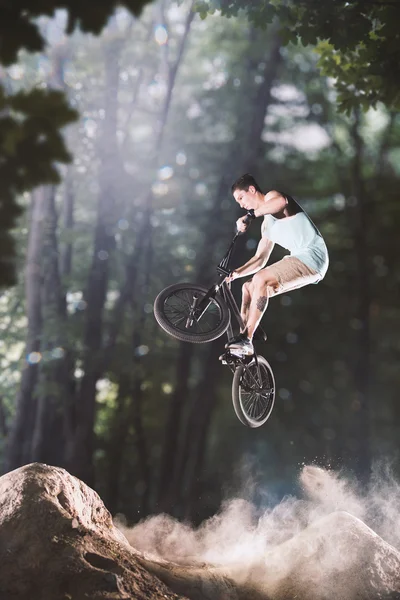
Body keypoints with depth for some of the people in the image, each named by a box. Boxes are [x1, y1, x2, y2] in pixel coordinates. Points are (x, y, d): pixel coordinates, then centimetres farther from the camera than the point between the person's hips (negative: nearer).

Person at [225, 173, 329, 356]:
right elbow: (260, 259, 24)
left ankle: (246, 340, -27)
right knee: (249, 288, 7)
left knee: (260, 279, -26)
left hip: (312, 257, -10)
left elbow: (281, 200, -29)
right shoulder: (267, 225, 24)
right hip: (300, 260, 10)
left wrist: (250, 216, -29)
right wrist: (236, 273, 10)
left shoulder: (271, 197, -1)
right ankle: (243, 342, 5)